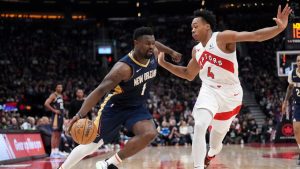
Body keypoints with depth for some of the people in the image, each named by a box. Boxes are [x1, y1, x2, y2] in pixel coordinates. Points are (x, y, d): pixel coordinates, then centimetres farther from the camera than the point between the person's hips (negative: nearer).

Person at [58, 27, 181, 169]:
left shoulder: (154, 54, -12)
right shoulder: (124, 68, -32)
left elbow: (155, 45, 15)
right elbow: (100, 90, -36)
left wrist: (171, 52, 25)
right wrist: (81, 114, -46)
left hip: (137, 107, 5)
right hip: (115, 107, -5)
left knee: (149, 133, -24)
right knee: (91, 144, 4)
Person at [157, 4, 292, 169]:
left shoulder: (223, 38, -17)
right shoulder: (196, 50, 3)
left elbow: (256, 35, -26)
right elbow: (189, 74, 18)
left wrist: (279, 28, -41)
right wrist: (164, 64, 9)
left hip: (230, 93, -3)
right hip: (209, 91, 3)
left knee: (219, 130, 17)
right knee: (199, 126, -21)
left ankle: (212, 152, 52)